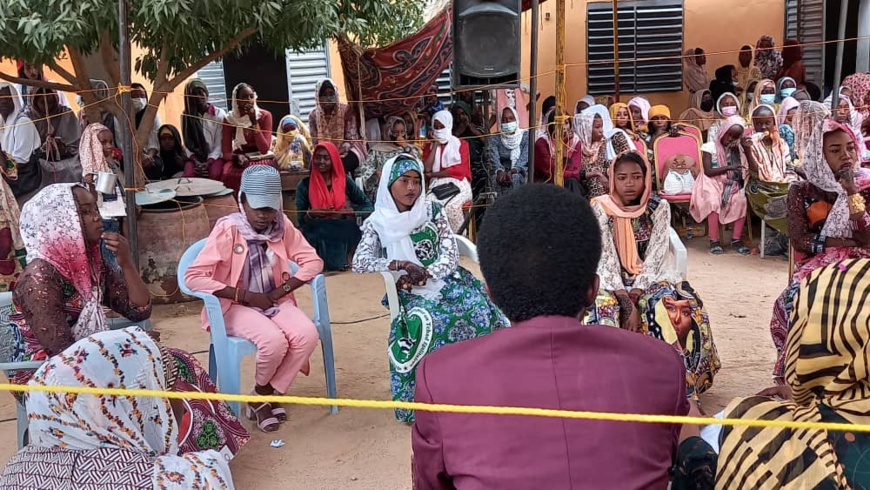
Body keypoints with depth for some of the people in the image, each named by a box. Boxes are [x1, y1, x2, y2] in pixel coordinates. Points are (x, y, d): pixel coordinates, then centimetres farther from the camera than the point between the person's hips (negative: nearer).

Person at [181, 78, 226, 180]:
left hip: (215, 156, -2)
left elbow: (220, 143, -4)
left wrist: (209, 162, -16)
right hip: (196, 158, 2)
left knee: (214, 175, -33)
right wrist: (195, 160, -11)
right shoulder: (185, 116, 7)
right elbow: (188, 142, 6)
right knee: (188, 175, -29)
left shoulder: (219, 113, -1)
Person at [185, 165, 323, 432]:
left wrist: (282, 290, -13)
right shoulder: (227, 228, -14)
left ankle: (267, 396, -2)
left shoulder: (282, 225, -2)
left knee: (307, 334, -23)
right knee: (274, 341, -31)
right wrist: (246, 295, -21)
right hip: (236, 307, -4)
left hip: (275, 302, 4)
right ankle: (260, 395, 2)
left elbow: (313, 261, 0)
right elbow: (193, 276, -19)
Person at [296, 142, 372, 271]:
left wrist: (349, 211, -16)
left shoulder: (345, 181, 5)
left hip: (344, 238, 1)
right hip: (317, 242, -1)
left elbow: (368, 207, 3)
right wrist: (310, 214, -20)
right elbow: (301, 221, 4)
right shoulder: (304, 185, 3)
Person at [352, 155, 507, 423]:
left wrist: (422, 275, -18)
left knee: (478, 308, -27)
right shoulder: (378, 223, 4)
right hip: (412, 294, -1)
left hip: (446, 282, 2)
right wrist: (399, 265, -22)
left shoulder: (433, 211, 6)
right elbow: (359, 262, -8)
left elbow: (451, 255, -2)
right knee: (424, 321, -32)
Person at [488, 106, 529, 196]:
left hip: (520, 172, -1)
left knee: (515, 178, -24)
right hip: (501, 173, 1)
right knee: (496, 179, -23)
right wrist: (500, 171, -28)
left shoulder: (526, 136, 5)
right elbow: (494, 158, -7)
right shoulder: (494, 138, 7)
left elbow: (525, 158, -7)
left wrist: (512, 171, -25)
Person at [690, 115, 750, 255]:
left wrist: (747, 148, -4)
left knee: (742, 200, -25)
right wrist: (728, 168, -22)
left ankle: (736, 239, -18)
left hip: (731, 185, 4)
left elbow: (748, 168, 5)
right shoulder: (710, 147, -3)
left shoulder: (737, 149, 12)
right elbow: (708, 171, -12)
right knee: (714, 202, -34)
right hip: (712, 183, -4)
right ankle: (714, 241, -24)